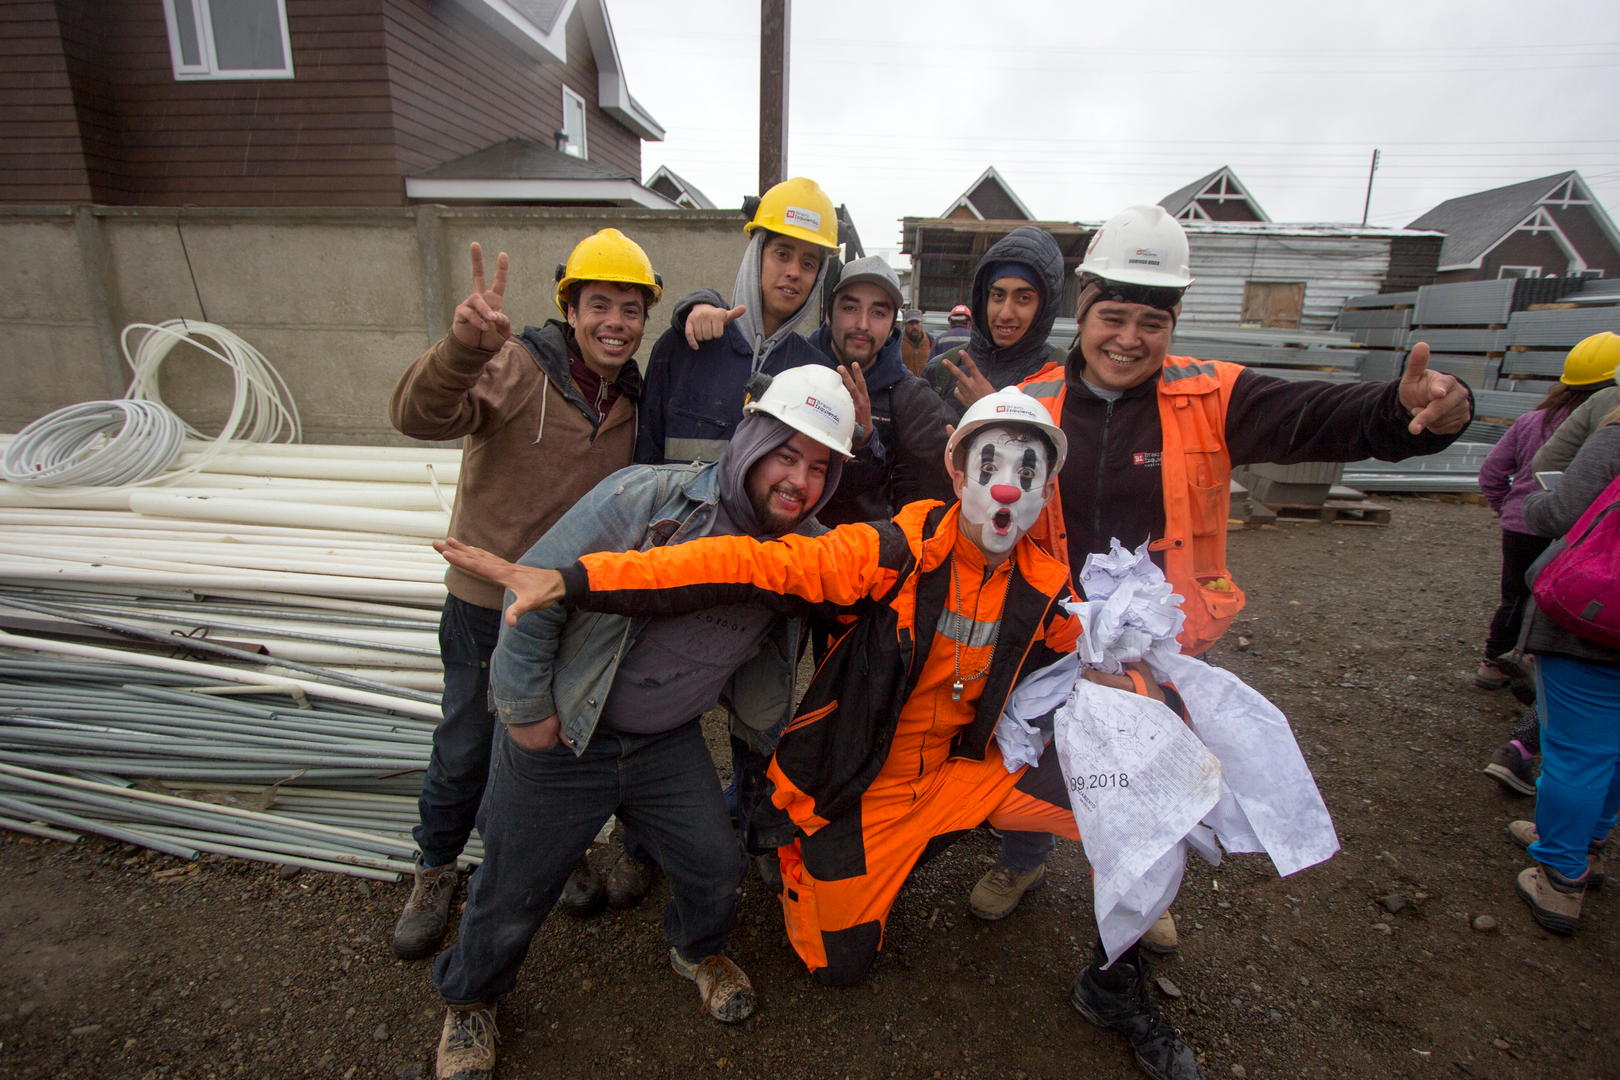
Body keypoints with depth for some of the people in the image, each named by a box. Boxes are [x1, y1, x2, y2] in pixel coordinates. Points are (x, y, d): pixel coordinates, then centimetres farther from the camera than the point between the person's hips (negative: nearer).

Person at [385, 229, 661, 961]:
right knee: (466, 750, 13)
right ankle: (436, 871, 41)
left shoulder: (631, 396, 1)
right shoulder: (515, 367, -17)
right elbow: (419, 415, -35)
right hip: (489, 605, -4)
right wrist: (464, 347, -52)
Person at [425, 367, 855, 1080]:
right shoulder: (645, 499, -26)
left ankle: (697, 949, 49)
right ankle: (468, 1000, 48)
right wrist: (528, 711, -13)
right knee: (514, 894, 13)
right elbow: (535, 588, -19)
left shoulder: (810, 552, -9)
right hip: (559, 739, -3)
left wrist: (772, 727, 6)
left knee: (716, 867, 11)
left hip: (667, 744, 4)